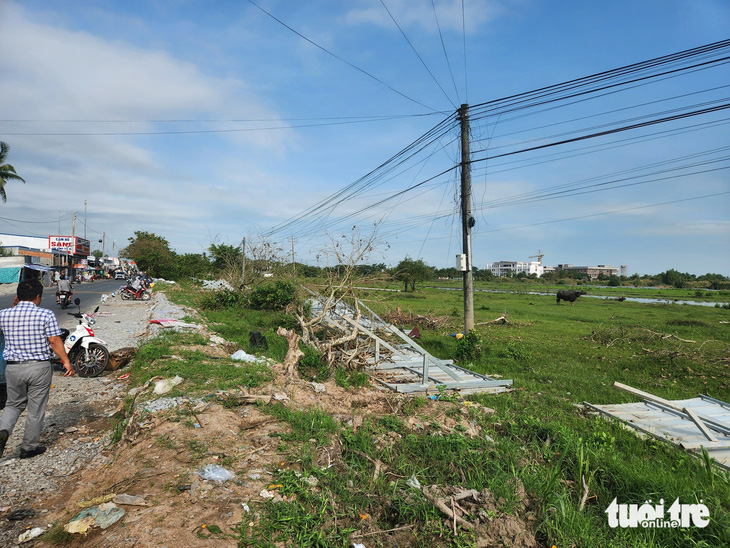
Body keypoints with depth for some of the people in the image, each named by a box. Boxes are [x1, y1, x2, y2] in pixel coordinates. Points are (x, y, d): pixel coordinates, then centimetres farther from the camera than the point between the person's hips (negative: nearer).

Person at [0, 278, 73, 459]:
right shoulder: (46, 314, -12)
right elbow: (54, 341, -12)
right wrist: (66, 361, -4)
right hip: (39, 367, -3)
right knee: (35, 409, 9)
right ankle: (29, 448, 19)